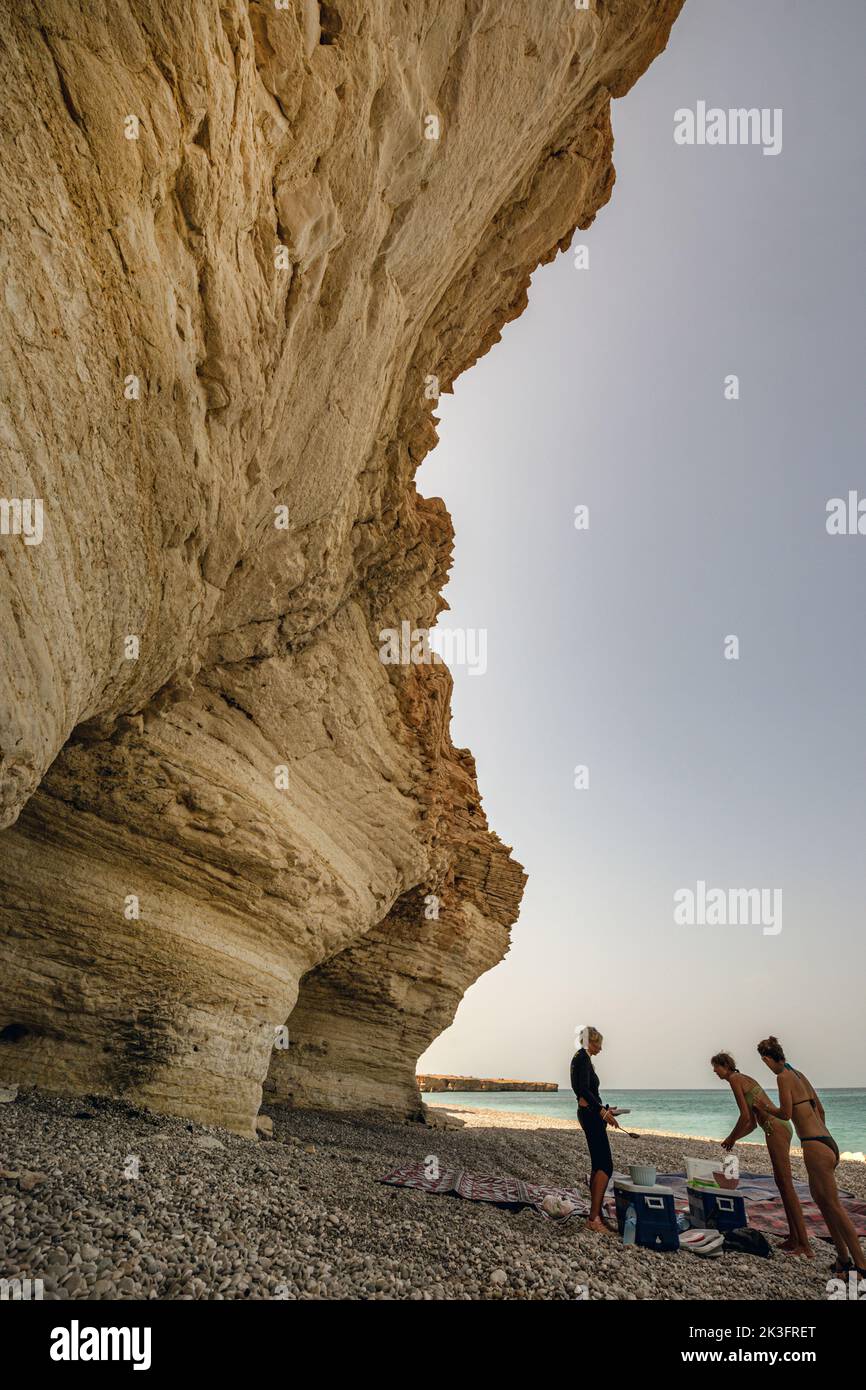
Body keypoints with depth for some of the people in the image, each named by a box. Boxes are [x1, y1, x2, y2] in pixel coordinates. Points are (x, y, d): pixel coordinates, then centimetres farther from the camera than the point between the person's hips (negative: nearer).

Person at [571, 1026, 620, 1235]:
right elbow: (584, 1090, -23)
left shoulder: (581, 1058, 17)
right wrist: (603, 1111, -25)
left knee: (597, 1165, 10)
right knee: (605, 1165, -12)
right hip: (590, 1114, -10)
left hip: (589, 1113, 10)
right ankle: (594, 1217, -14)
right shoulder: (583, 1057, -13)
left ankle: (596, 1216, 12)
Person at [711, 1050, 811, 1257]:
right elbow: (753, 1123, 26)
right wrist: (733, 1139, 22)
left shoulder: (735, 1079, -6)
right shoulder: (745, 1080, 22)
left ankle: (805, 1246, -8)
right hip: (781, 1128, 10)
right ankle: (794, 1238, 18)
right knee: (781, 1183, 13)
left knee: (786, 1185, -9)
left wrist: (731, 1138, 0)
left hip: (775, 1130, -10)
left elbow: (745, 1116, -14)